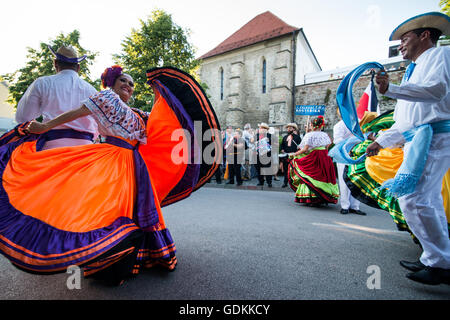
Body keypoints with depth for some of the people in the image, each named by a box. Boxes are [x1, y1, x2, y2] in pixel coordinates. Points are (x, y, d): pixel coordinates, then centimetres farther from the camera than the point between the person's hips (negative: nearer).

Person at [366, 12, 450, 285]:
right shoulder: (415, 71, 29)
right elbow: (406, 121, 27)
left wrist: (391, 89, -29)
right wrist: (381, 141, 22)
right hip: (418, 140, 10)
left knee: (412, 198, -18)